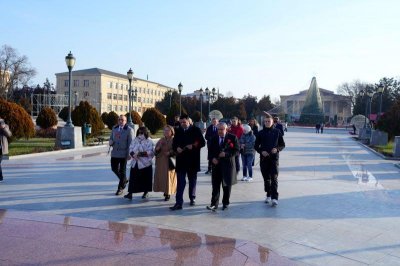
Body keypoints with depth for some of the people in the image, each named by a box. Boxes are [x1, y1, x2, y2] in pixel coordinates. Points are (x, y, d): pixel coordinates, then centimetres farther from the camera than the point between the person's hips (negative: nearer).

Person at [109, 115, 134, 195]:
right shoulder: (114, 128, 9)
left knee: (122, 170, 4)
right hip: (115, 153, 5)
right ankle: (124, 180, 33)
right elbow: (111, 138, 17)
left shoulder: (129, 130, -8)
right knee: (114, 168, 7)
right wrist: (110, 142, -8)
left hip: (124, 153, -5)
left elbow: (131, 143, -10)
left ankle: (120, 188, 17)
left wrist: (129, 154, -14)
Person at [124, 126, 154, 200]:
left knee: (146, 178, 6)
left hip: (145, 163, -3)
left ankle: (146, 192, 23)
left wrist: (140, 154, -19)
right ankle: (130, 193, -1)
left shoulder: (149, 141, -3)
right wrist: (133, 154, -15)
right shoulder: (135, 140, 11)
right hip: (135, 163, 3)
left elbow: (150, 152, -13)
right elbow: (130, 149, 6)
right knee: (133, 178, -2)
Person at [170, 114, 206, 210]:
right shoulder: (178, 131, 9)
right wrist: (176, 148, -11)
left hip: (193, 160, -1)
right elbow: (174, 143, 11)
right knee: (180, 182, -4)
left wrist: (193, 146, -18)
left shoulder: (196, 130, 0)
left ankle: (192, 198, 30)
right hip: (181, 160, 1)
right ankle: (179, 203, -4)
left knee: (192, 181, 13)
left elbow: (203, 143, -3)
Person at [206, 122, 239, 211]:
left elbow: (236, 150, -6)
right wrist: (213, 158, -6)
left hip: (228, 164, -2)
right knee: (215, 185, -3)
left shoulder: (233, 138, -3)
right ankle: (214, 204, -1)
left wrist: (226, 154, -19)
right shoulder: (214, 139, 8)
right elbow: (211, 150, 13)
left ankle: (225, 203, 19)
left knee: (227, 185, 7)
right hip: (217, 165, 2)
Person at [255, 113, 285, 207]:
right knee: (266, 178, 10)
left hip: (274, 158, -2)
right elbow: (256, 146, 8)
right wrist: (261, 151, -10)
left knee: (274, 177, -10)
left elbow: (282, 144, 6)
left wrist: (277, 149, -13)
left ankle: (274, 197, -11)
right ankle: (268, 195, 25)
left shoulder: (277, 132, 2)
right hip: (264, 158, 2)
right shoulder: (261, 133, 4)